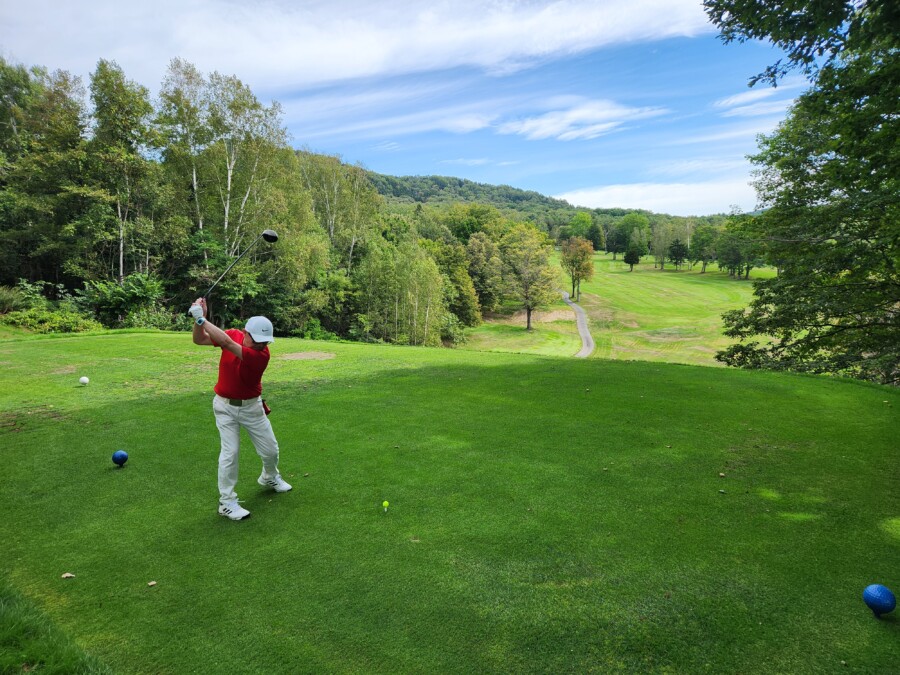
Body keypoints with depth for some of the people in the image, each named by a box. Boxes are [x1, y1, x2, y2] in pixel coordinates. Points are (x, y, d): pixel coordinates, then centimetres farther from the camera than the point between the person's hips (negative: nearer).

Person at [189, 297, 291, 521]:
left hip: (251, 406, 0)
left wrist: (201, 319, -35)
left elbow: (227, 344, -37)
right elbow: (199, 339, -7)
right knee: (230, 451, -9)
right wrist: (199, 319, -26)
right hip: (225, 406, 1)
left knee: (270, 450, 8)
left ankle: (270, 478, 41)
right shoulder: (233, 334, -12)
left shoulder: (262, 354, -26)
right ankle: (226, 502, 5)